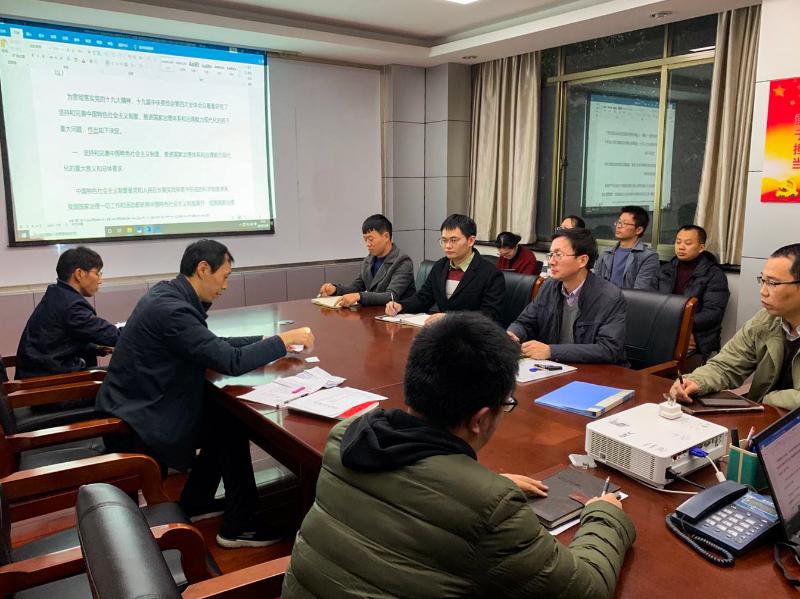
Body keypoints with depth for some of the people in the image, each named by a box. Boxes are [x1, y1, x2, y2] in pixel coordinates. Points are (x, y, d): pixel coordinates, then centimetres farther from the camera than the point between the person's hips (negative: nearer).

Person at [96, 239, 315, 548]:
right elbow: (230, 361, -28)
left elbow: (212, 345, 13)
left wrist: (265, 341, 5)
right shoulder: (171, 308, -27)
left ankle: (193, 505, 25)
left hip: (137, 406, 9)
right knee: (233, 424, -2)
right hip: (135, 426, -9)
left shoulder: (168, 292, 4)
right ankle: (239, 525, 9)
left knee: (223, 412, 11)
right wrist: (284, 340, -15)